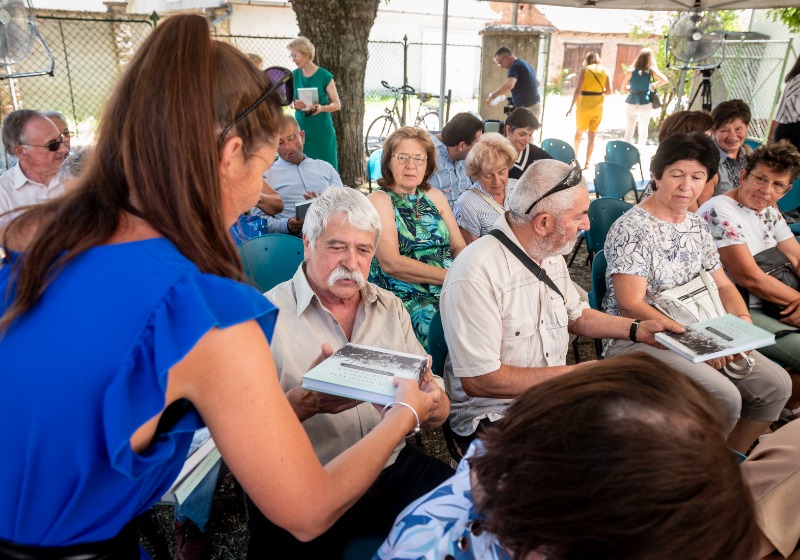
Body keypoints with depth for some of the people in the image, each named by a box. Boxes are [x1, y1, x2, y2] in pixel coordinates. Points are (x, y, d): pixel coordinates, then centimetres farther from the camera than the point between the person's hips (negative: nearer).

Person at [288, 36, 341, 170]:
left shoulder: (324, 76, -9)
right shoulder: (294, 75, 3)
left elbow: (337, 104, -6)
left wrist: (322, 108, -26)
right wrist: (294, 104, -15)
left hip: (322, 131, -3)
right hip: (301, 129, 3)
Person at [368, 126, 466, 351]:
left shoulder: (435, 196, 18)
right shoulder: (380, 200, 1)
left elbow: (460, 247, 12)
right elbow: (391, 263, -12)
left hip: (450, 290, 6)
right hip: (405, 296, -6)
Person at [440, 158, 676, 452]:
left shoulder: (551, 256, 5)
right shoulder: (476, 274, -25)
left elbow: (576, 315, 23)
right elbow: (478, 380, -24)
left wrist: (637, 329, 9)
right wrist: (573, 373, -19)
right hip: (492, 414, -8)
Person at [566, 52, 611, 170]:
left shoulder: (584, 70, -5)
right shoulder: (605, 71, 4)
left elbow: (578, 90, -13)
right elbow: (609, 91, 1)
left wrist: (571, 106, -10)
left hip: (584, 106, -2)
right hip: (598, 107, 2)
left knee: (579, 132, 18)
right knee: (591, 135, 5)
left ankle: (575, 155, 32)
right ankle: (587, 162, 2)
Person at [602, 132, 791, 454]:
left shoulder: (697, 227, 9)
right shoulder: (631, 228, -15)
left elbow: (722, 285, 16)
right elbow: (631, 305, -20)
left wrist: (743, 320, -5)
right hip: (637, 339, -8)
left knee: (776, 384, -1)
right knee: (725, 397, -24)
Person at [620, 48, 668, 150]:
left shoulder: (630, 71, -4)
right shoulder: (651, 71, -4)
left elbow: (623, 88, 2)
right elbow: (665, 80, -6)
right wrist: (653, 86, 7)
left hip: (632, 104, 0)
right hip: (645, 104, 0)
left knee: (629, 131, 8)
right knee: (643, 131, 12)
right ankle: (640, 152, 13)